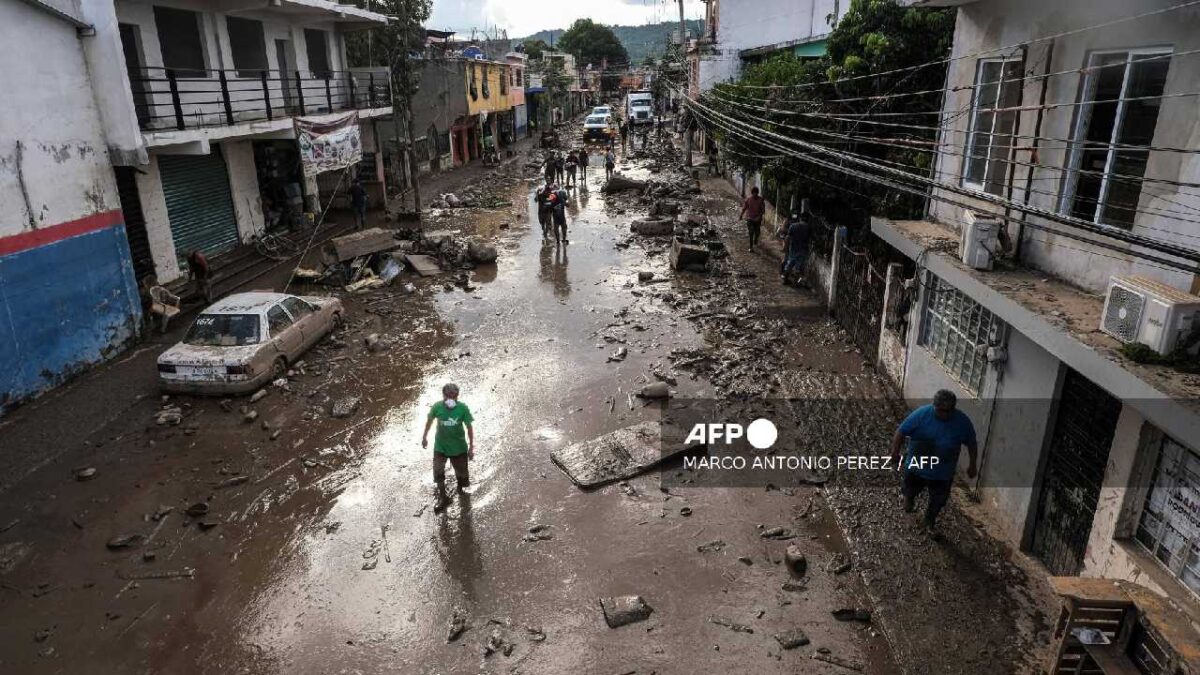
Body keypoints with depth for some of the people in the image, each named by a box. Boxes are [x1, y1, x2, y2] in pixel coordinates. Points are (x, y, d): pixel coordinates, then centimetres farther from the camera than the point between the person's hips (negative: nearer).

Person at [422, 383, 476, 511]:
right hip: (440, 446, 1)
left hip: (459, 447, 0)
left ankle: (461, 488, 48)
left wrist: (471, 447, -7)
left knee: (461, 472, 14)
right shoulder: (437, 407, -18)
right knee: (438, 472, 1)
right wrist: (424, 436, 13)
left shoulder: (463, 408, -21)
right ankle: (442, 497, 23)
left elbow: (469, 427, -11)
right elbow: (429, 420, 2)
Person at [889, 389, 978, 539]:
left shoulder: (963, 421, -19)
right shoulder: (921, 414, -24)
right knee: (910, 489, 24)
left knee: (938, 501, 19)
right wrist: (895, 452, -18)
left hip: (943, 472, 1)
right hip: (916, 466, -1)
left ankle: (930, 523, 46)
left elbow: (971, 444, -3)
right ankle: (909, 499, 60)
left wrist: (972, 465, 2)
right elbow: (901, 431, -16)